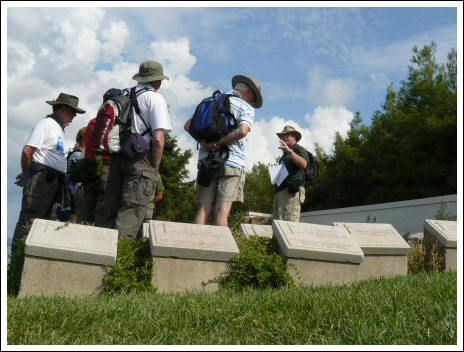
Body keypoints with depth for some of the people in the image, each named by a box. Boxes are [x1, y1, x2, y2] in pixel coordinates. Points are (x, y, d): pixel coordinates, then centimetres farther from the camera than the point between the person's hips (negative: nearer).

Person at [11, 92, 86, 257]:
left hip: (54, 181, 10)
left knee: (44, 220, 13)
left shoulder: (59, 128, 21)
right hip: (41, 179, -9)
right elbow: (27, 151, -15)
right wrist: (26, 177, -6)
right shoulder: (46, 124, -7)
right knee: (29, 220, -9)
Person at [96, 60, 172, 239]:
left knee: (109, 211, 11)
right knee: (130, 216, -6)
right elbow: (158, 138, -13)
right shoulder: (155, 98, -3)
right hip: (141, 160, -6)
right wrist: (155, 168, -3)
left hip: (117, 157, 6)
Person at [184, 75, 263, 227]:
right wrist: (219, 143, -9)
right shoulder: (246, 107, 3)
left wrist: (204, 141, -3)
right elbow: (242, 131, -17)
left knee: (204, 209, -1)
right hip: (232, 162, -4)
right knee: (222, 210, -8)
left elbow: (188, 125, 10)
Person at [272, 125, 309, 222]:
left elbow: (303, 164, -16)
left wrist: (290, 151, -22)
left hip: (292, 191, -9)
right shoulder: (284, 154, 29)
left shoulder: (299, 150, 5)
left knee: (289, 223, -18)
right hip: (280, 190, 9)